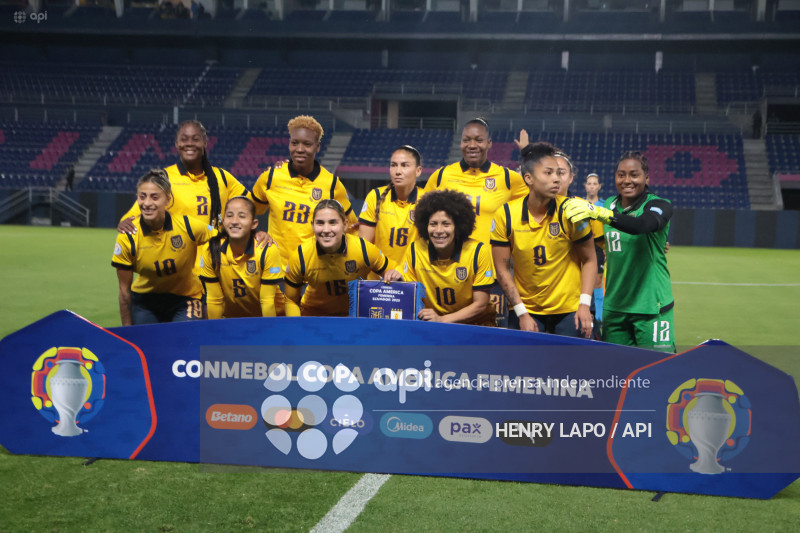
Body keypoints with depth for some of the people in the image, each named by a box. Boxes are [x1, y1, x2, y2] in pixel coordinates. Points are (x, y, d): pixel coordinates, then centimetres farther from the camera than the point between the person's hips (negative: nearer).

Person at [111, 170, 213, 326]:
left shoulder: (189, 227, -20)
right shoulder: (127, 237, -17)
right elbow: (124, 290, -8)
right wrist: (127, 330, -3)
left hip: (185, 300, -1)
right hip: (144, 301, 1)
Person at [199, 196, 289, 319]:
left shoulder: (268, 251, -18)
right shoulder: (211, 251, -12)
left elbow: (267, 301, -13)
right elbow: (214, 300, -3)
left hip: (262, 318, -2)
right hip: (229, 319, 2)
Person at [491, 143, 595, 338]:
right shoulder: (505, 215, -8)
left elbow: (589, 260, -1)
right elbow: (503, 269, -2)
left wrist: (584, 304, -11)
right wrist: (521, 313, -7)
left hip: (569, 310, 0)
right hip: (525, 309, 1)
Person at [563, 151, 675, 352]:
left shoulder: (659, 206, -9)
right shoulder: (609, 205, 9)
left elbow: (642, 225, -33)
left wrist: (597, 212, -44)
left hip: (650, 306, -5)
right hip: (614, 306, 5)